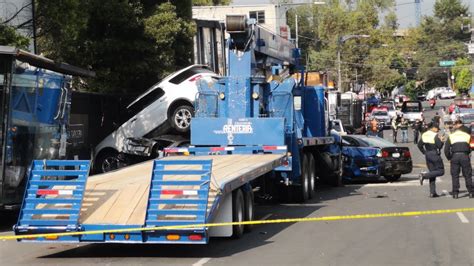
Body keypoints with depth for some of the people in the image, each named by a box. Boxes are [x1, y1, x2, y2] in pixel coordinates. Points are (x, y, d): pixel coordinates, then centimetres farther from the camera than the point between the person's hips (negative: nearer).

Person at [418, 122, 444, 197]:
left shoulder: (424, 135, 9)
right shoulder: (435, 135, -12)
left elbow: (419, 145, 9)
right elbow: (439, 146, -16)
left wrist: (425, 152, 13)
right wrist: (441, 141, 3)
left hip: (427, 155, 8)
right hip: (435, 155, -8)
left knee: (432, 172, 12)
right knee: (441, 171, 2)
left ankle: (432, 192, 7)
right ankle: (424, 175, -16)